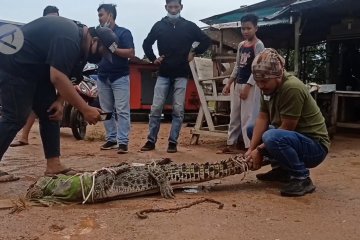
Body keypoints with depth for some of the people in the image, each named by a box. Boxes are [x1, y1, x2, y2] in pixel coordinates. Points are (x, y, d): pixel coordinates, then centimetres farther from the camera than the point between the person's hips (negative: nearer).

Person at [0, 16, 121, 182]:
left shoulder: (77, 39, 6)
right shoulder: (68, 39, -26)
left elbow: (62, 76, 10)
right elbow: (57, 78, -33)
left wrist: (59, 101, -6)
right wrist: (85, 109, -32)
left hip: (34, 69, 10)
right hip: (13, 66, -10)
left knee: (50, 114, 4)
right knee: (16, 118, -13)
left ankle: (54, 165, 5)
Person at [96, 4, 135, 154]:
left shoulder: (123, 33, -3)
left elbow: (131, 53, -12)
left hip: (120, 77, -6)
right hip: (103, 77, 6)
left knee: (122, 111, -7)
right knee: (106, 111, 7)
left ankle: (123, 142, -8)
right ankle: (111, 139, 15)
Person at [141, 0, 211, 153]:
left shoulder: (189, 26, 2)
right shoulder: (159, 26, 6)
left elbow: (206, 41, 9)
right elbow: (146, 44, 17)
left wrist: (194, 53, 1)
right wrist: (153, 59, 6)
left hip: (181, 75, -1)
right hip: (163, 74, 1)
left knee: (178, 109, -1)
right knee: (156, 108, -2)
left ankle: (173, 142, 7)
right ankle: (151, 140, 8)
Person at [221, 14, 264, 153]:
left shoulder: (258, 45, -8)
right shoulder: (241, 45, 13)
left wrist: (248, 86, -19)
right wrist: (229, 83, 11)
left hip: (251, 84, -8)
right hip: (239, 83, 8)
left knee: (248, 116, -9)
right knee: (234, 114, 11)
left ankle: (250, 146, -5)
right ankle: (231, 143, 19)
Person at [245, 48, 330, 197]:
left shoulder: (292, 88, -25)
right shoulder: (269, 87, 2)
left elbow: (287, 128, -24)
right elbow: (262, 119, -1)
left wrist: (260, 151, -18)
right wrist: (252, 149, -12)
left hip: (315, 146, -9)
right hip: (296, 138, 9)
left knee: (272, 137, -35)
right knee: (253, 129, 14)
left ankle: (302, 178, -15)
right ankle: (282, 170, 13)